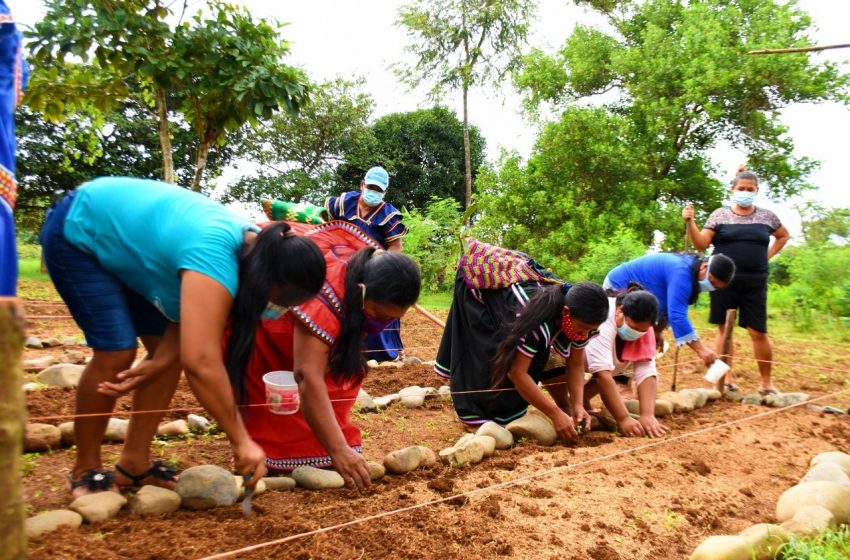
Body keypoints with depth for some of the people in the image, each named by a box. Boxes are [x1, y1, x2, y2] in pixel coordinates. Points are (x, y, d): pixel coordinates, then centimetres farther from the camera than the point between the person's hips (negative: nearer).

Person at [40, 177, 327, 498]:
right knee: (116, 352, -17)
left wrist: (150, 369, -24)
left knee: (170, 346, -1)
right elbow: (201, 362, -46)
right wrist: (241, 441, -39)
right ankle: (85, 470, 5)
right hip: (77, 235, -8)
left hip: (123, 240, 8)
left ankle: (133, 463, 10)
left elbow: (190, 328, -9)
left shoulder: (252, 248, -12)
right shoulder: (216, 259, -40)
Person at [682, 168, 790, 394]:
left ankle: (767, 382, 14)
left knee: (758, 331, 1)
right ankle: (727, 377, 12)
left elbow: (784, 235, 26)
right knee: (724, 328, 3)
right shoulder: (720, 214, 2)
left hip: (755, 282, 1)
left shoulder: (767, 216, 8)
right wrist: (690, 222, -20)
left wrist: (767, 255, 12)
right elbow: (701, 244, -5)